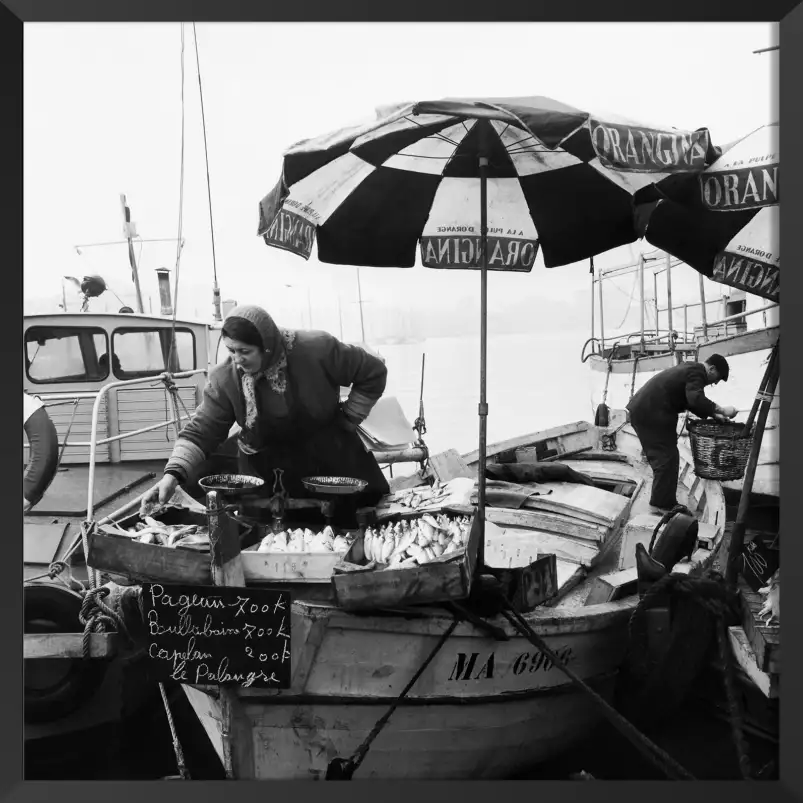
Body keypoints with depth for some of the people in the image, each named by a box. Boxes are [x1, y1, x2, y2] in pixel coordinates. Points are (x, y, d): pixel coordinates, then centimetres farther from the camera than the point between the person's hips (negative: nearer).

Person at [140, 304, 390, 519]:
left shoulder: (317, 350, -23)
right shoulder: (224, 379, -15)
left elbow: (374, 373, -11)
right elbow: (200, 432, -12)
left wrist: (347, 421, -11)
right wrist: (173, 474, -27)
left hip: (331, 456, -1)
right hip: (266, 470, 1)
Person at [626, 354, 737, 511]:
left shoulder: (691, 369, 21)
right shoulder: (696, 372, -11)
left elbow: (690, 402, 26)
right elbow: (696, 400, -28)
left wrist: (712, 414, 17)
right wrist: (722, 410, -24)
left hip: (642, 410, 11)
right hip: (651, 415, -11)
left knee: (662, 456, 16)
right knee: (666, 458, -6)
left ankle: (662, 502, 22)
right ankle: (663, 505, -1)